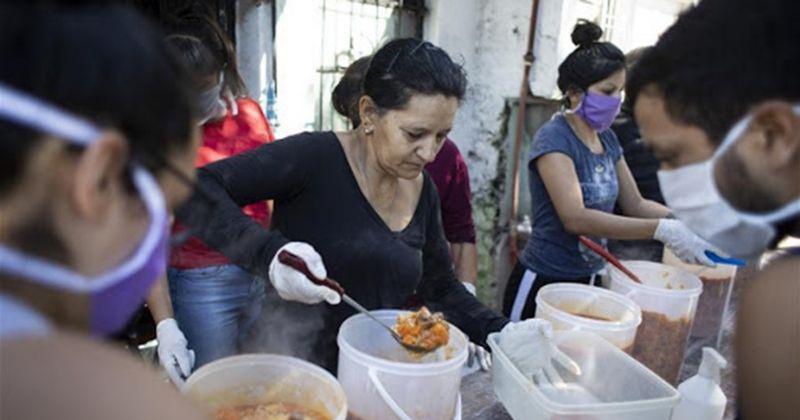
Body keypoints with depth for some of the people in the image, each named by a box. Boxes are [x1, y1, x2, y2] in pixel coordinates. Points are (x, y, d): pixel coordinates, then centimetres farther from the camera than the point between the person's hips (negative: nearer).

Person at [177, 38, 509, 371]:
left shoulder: (422, 191, 4)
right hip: (292, 367, -6)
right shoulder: (316, 157, -15)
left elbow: (442, 288, 13)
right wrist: (269, 253, -35)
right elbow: (192, 190, -21)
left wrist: (500, 332, 1)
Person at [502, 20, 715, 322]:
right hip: (542, 284, -7)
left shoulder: (607, 139, 5)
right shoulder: (554, 139, -17)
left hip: (587, 280, 7)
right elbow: (575, 218, -28)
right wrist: (662, 230, -31)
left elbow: (635, 204, 11)